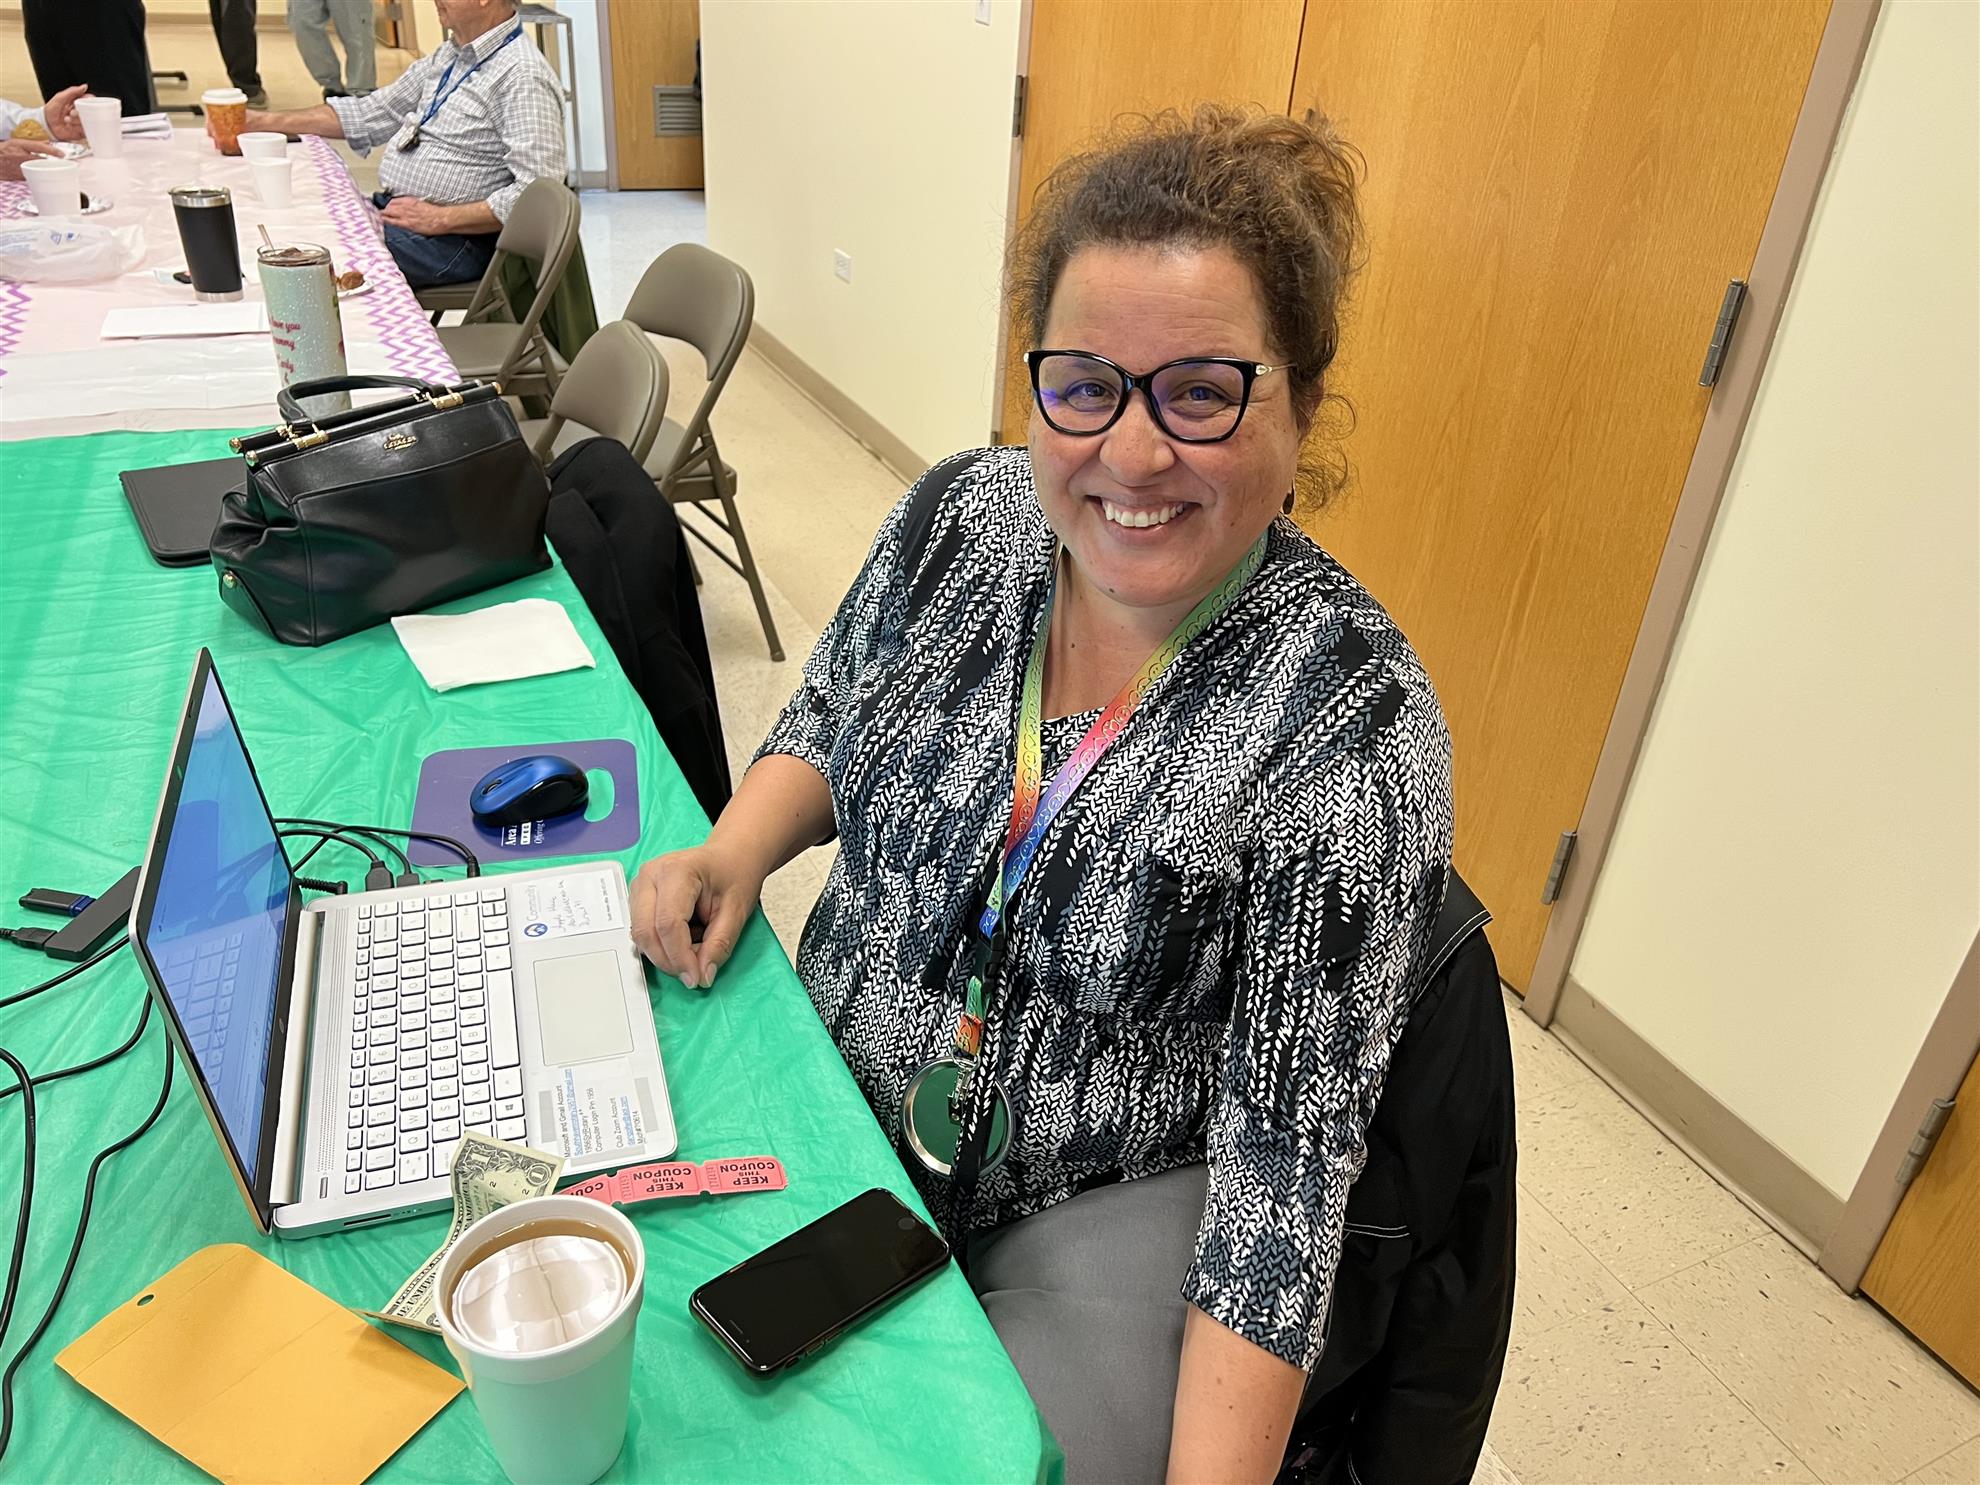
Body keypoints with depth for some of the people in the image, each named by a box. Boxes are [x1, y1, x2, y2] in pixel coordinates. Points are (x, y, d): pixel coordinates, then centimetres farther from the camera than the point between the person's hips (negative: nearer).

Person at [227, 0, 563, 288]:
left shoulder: (522, 76, -15)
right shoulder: (447, 57, 14)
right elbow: (373, 113, 21)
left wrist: (439, 219, -22)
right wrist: (264, 121, 16)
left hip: (448, 238, -9)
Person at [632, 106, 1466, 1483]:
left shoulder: (1354, 721, -23)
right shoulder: (960, 517, -9)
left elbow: (1289, 1133, -18)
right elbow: (830, 720, 9)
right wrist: (735, 850, -10)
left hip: (1100, 1205, -3)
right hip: (831, 1089, 4)